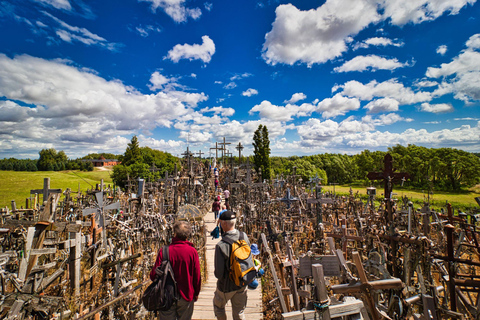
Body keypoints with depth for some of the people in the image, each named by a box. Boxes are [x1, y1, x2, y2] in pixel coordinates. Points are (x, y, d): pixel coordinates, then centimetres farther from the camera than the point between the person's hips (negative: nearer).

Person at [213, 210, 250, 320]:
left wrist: (216, 273, -1)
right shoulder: (244, 237, -14)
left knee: (218, 305, 27)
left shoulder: (221, 245, -31)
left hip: (226, 286, -4)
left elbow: (219, 273, -23)